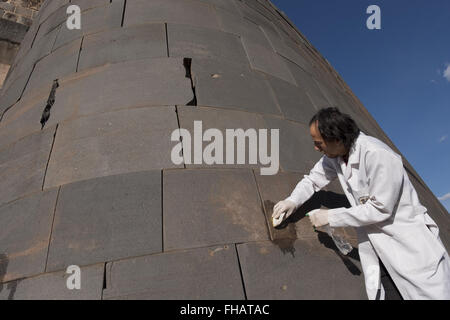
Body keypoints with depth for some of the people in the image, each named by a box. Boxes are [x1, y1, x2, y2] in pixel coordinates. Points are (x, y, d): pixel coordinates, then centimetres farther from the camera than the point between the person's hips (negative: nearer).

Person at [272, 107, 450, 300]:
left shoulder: (378, 156, -27)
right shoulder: (334, 156, -3)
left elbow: (380, 208, -25)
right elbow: (313, 179, 10)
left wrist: (330, 217, -20)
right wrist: (292, 201, -9)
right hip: (372, 238, 7)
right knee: (376, 293, 12)